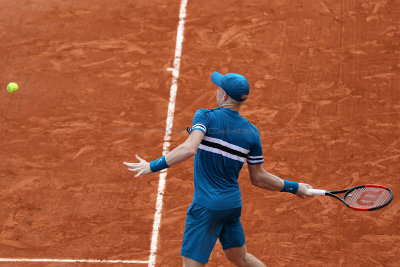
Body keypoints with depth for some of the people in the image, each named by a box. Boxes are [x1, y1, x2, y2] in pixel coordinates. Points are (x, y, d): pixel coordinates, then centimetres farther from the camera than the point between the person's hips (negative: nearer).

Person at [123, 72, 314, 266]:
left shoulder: (205, 117, -11)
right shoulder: (251, 132, 3)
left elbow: (189, 149, -29)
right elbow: (258, 178, 8)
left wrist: (153, 166, -24)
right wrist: (294, 187, 21)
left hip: (207, 205, -6)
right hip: (233, 204, 6)